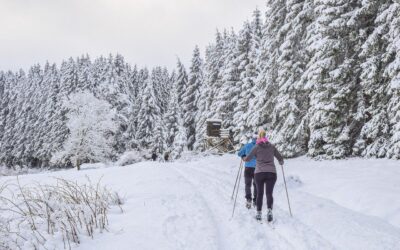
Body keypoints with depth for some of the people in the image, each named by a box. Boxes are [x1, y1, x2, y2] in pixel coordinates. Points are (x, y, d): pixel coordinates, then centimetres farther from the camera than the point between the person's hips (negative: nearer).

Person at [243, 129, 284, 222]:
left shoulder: (256, 147, 3)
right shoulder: (272, 146, 9)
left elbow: (248, 158, 5)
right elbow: (280, 158, 14)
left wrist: (244, 159, 27)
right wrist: (281, 162, 37)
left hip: (259, 173, -1)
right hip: (271, 173, 1)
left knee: (259, 193, 12)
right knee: (269, 193, 1)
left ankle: (259, 213, 10)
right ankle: (269, 210, -22)